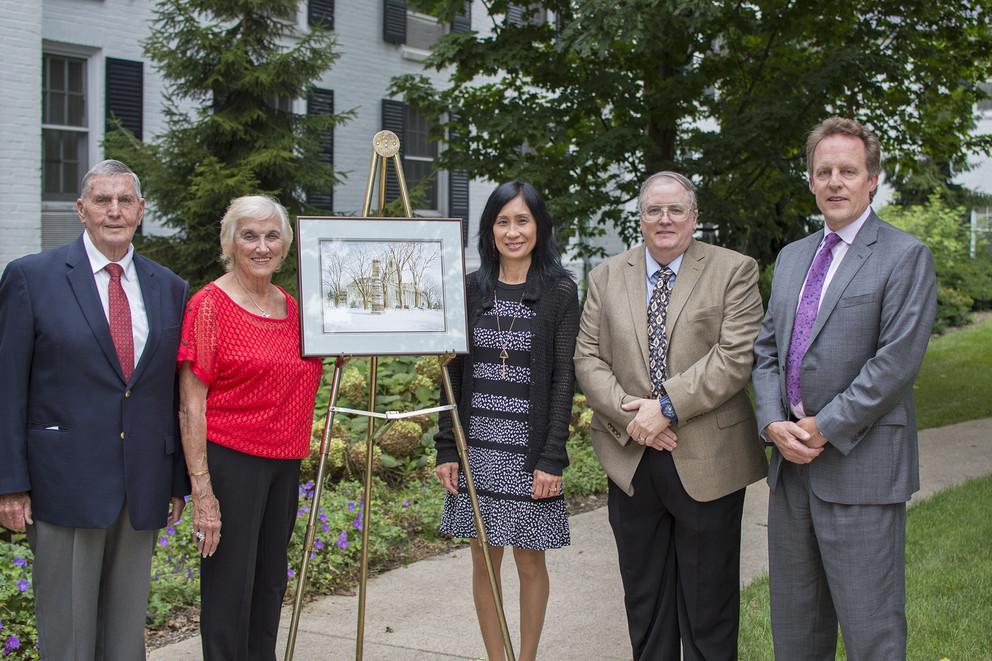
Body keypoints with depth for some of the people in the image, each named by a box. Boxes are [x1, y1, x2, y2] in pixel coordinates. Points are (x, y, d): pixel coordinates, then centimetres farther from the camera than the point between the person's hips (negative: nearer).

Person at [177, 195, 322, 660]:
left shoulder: (291, 307, 10)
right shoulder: (209, 305, -10)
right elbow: (191, 405, -12)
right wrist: (202, 492, -18)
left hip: (284, 464, 7)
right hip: (230, 460, -7)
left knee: (269, 586, 15)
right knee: (229, 591, 0)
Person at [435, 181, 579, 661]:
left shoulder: (560, 291, -3)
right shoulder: (472, 289, 6)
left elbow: (563, 379, -6)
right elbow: (455, 373, 8)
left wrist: (552, 458, -12)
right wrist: (446, 448, 3)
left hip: (529, 448, -3)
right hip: (478, 445, 3)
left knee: (529, 560, 6)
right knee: (484, 559, 9)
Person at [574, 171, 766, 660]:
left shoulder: (734, 272, -2)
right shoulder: (606, 277, 9)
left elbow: (736, 357, -12)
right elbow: (588, 358, 4)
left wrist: (668, 407, -18)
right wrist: (628, 416, -11)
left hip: (707, 462, -3)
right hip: (631, 460, 4)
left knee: (707, 602, 6)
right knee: (644, 600, 14)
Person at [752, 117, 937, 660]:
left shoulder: (904, 257, -6)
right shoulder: (792, 257, 16)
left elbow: (896, 362, -14)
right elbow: (766, 350, 13)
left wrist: (825, 427, -15)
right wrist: (774, 424, -3)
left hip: (861, 467, -7)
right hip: (793, 461, 7)